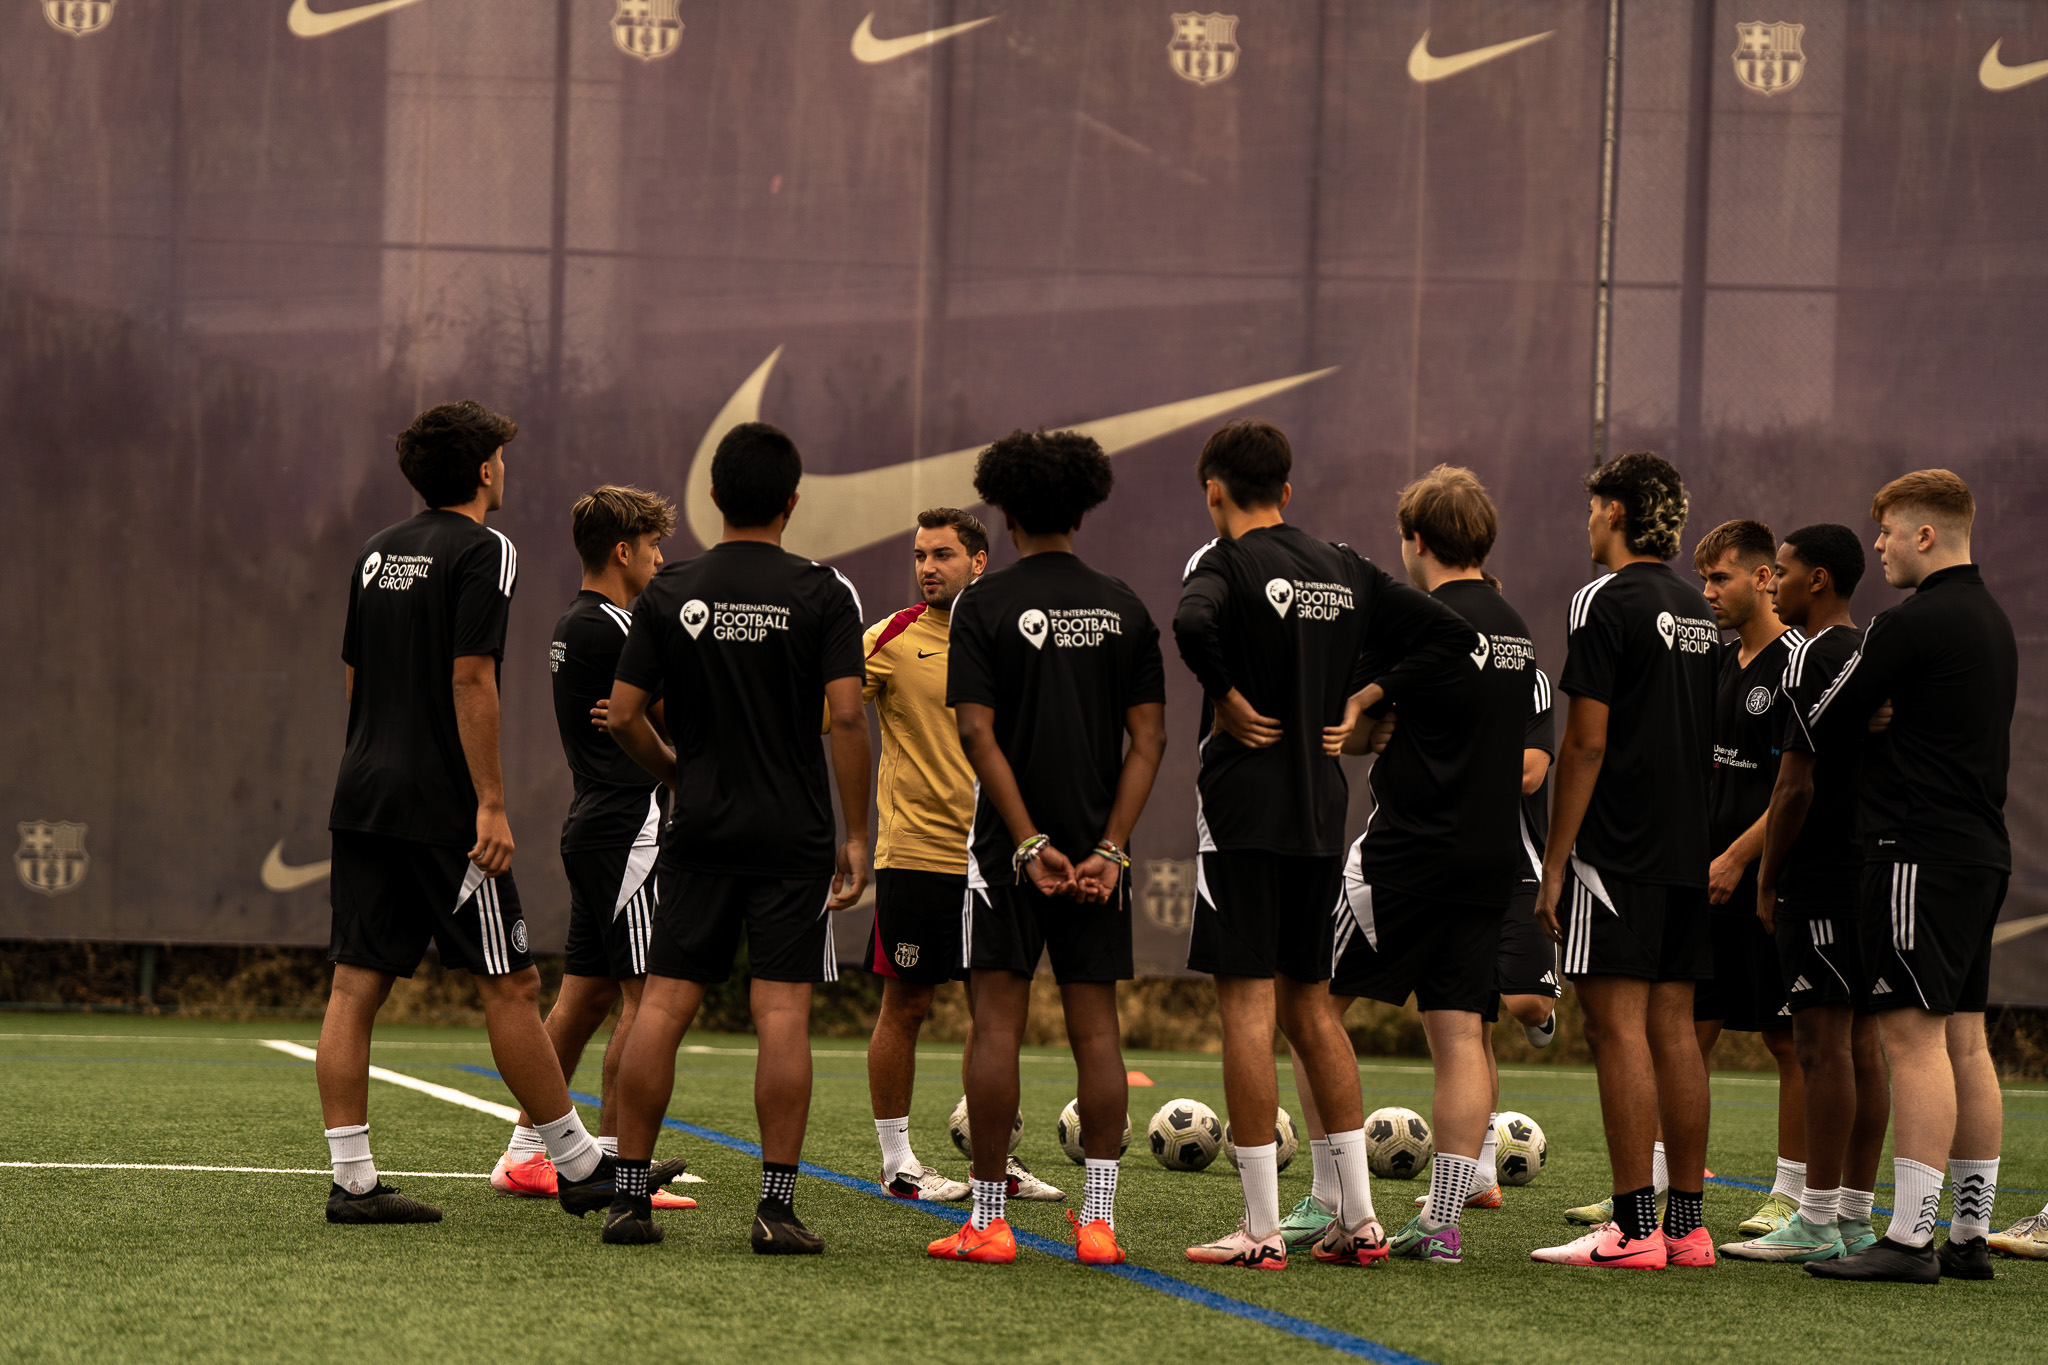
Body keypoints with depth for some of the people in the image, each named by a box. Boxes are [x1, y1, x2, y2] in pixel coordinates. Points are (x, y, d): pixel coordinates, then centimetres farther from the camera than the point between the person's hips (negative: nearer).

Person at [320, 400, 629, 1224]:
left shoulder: (378, 553, 15)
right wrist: (491, 803, -17)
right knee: (510, 986, 0)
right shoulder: (481, 551, -8)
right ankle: (577, 1165, 7)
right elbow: (470, 679, -16)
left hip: (363, 797, 8)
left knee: (356, 986, 3)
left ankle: (352, 1180, 2)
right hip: (441, 808, -8)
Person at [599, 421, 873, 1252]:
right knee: (782, 1012, -3)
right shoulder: (823, 594, -4)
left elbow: (623, 716, 2)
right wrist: (857, 835, -5)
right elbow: (846, 716, -11)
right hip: (794, 837, -2)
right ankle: (777, 1207, -7)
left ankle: (630, 1195, 4)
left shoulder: (670, 593, 3)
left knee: (663, 1004, 4)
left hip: (698, 832, 2)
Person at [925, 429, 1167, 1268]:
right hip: (1098, 847, 3)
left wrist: (1031, 844, -12)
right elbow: (1148, 740, 0)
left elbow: (979, 735, -12)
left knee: (998, 1025, 0)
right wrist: (1109, 849, -4)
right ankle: (1098, 1221, 1)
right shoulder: (1123, 609, 6)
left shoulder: (985, 605, -4)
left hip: (1012, 850, -3)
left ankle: (988, 1220, -1)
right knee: (1095, 1026, 4)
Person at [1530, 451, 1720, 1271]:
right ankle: (1687, 1224, 8)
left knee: (1618, 1026, -7)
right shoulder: (1698, 611, 15)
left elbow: (1586, 743, -13)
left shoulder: (1607, 602, -9)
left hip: (1619, 855, -8)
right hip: (1689, 852, 8)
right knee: (1673, 1028, 9)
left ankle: (1633, 1227, -11)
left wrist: (1553, 863, -10)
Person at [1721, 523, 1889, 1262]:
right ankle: (1855, 1218, 11)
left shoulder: (1810, 660, -13)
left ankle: (1817, 1223, -8)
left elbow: (1797, 787, -17)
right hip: (1871, 867, 9)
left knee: (1823, 1041, -8)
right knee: (1862, 1043, 9)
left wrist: (1767, 880, -8)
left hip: (1820, 874, -9)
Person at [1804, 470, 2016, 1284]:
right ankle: (1970, 1236, 13)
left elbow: (1821, 727, -8)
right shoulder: (1992, 621, 16)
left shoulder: (1913, 625, -13)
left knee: (1913, 1036, -11)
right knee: (1963, 1038, 11)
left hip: (1920, 850, -9)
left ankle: (1909, 1238, -15)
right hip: (1982, 850, 9)